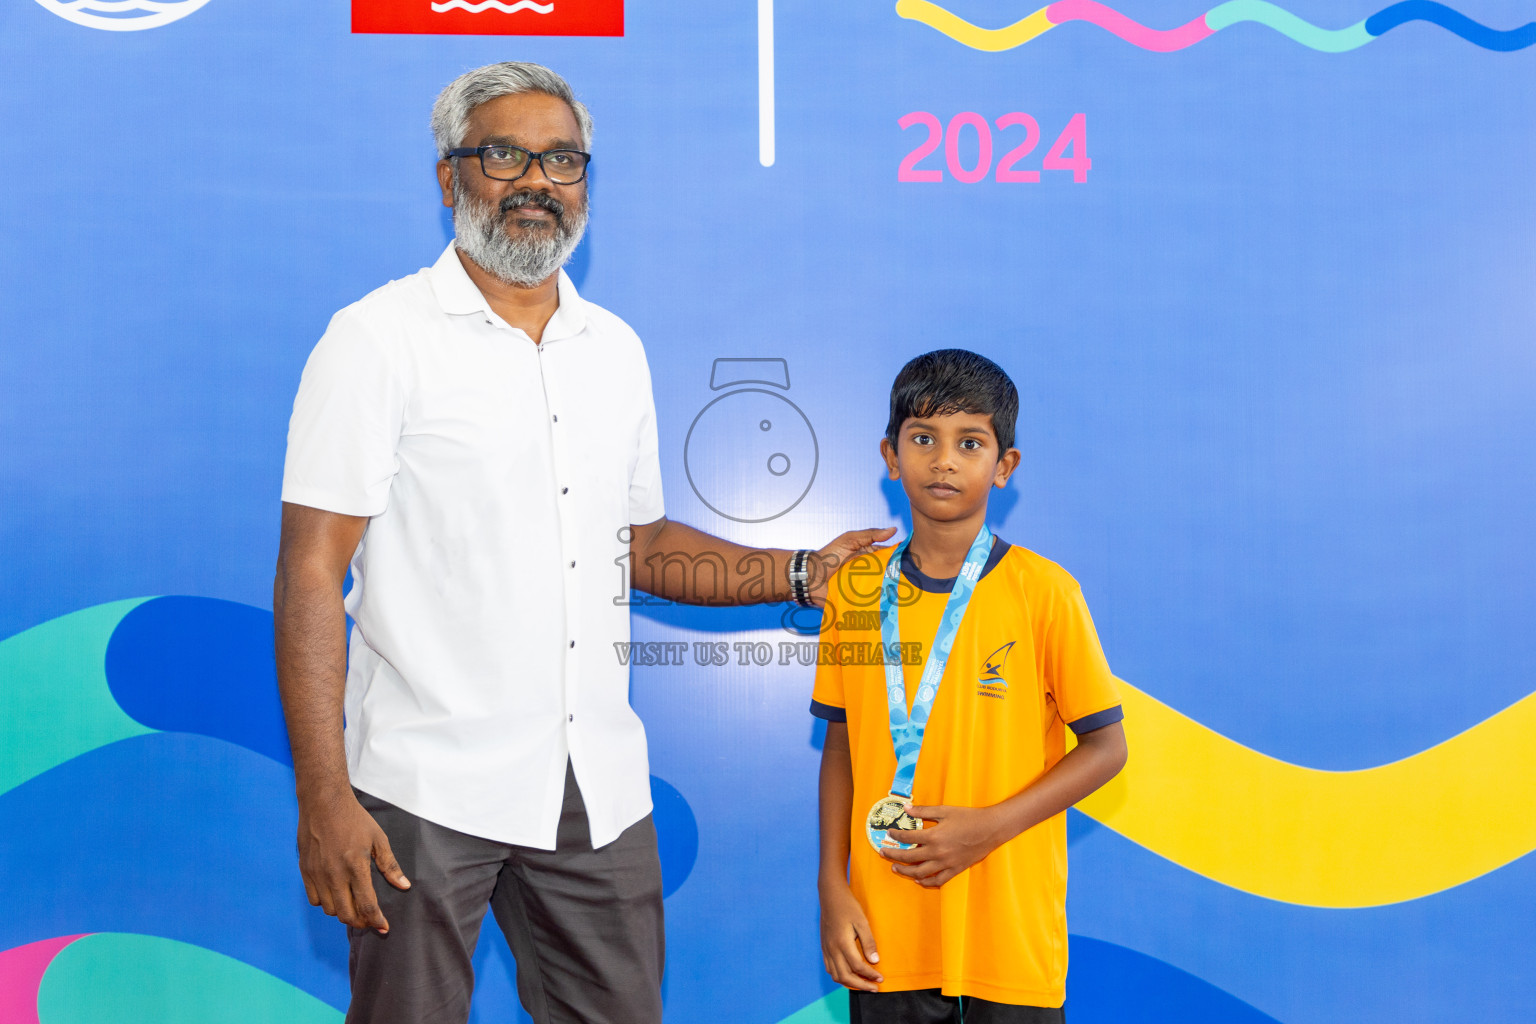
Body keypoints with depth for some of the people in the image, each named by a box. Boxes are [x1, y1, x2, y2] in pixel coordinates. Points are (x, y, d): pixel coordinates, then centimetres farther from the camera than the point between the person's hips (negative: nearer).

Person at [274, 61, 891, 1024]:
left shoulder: (617, 349, 11)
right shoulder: (379, 338, -6)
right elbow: (312, 572, -10)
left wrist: (800, 573, 7)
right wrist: (323, 796, -16)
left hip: (600, 788, 5)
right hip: (428, 789, -4)